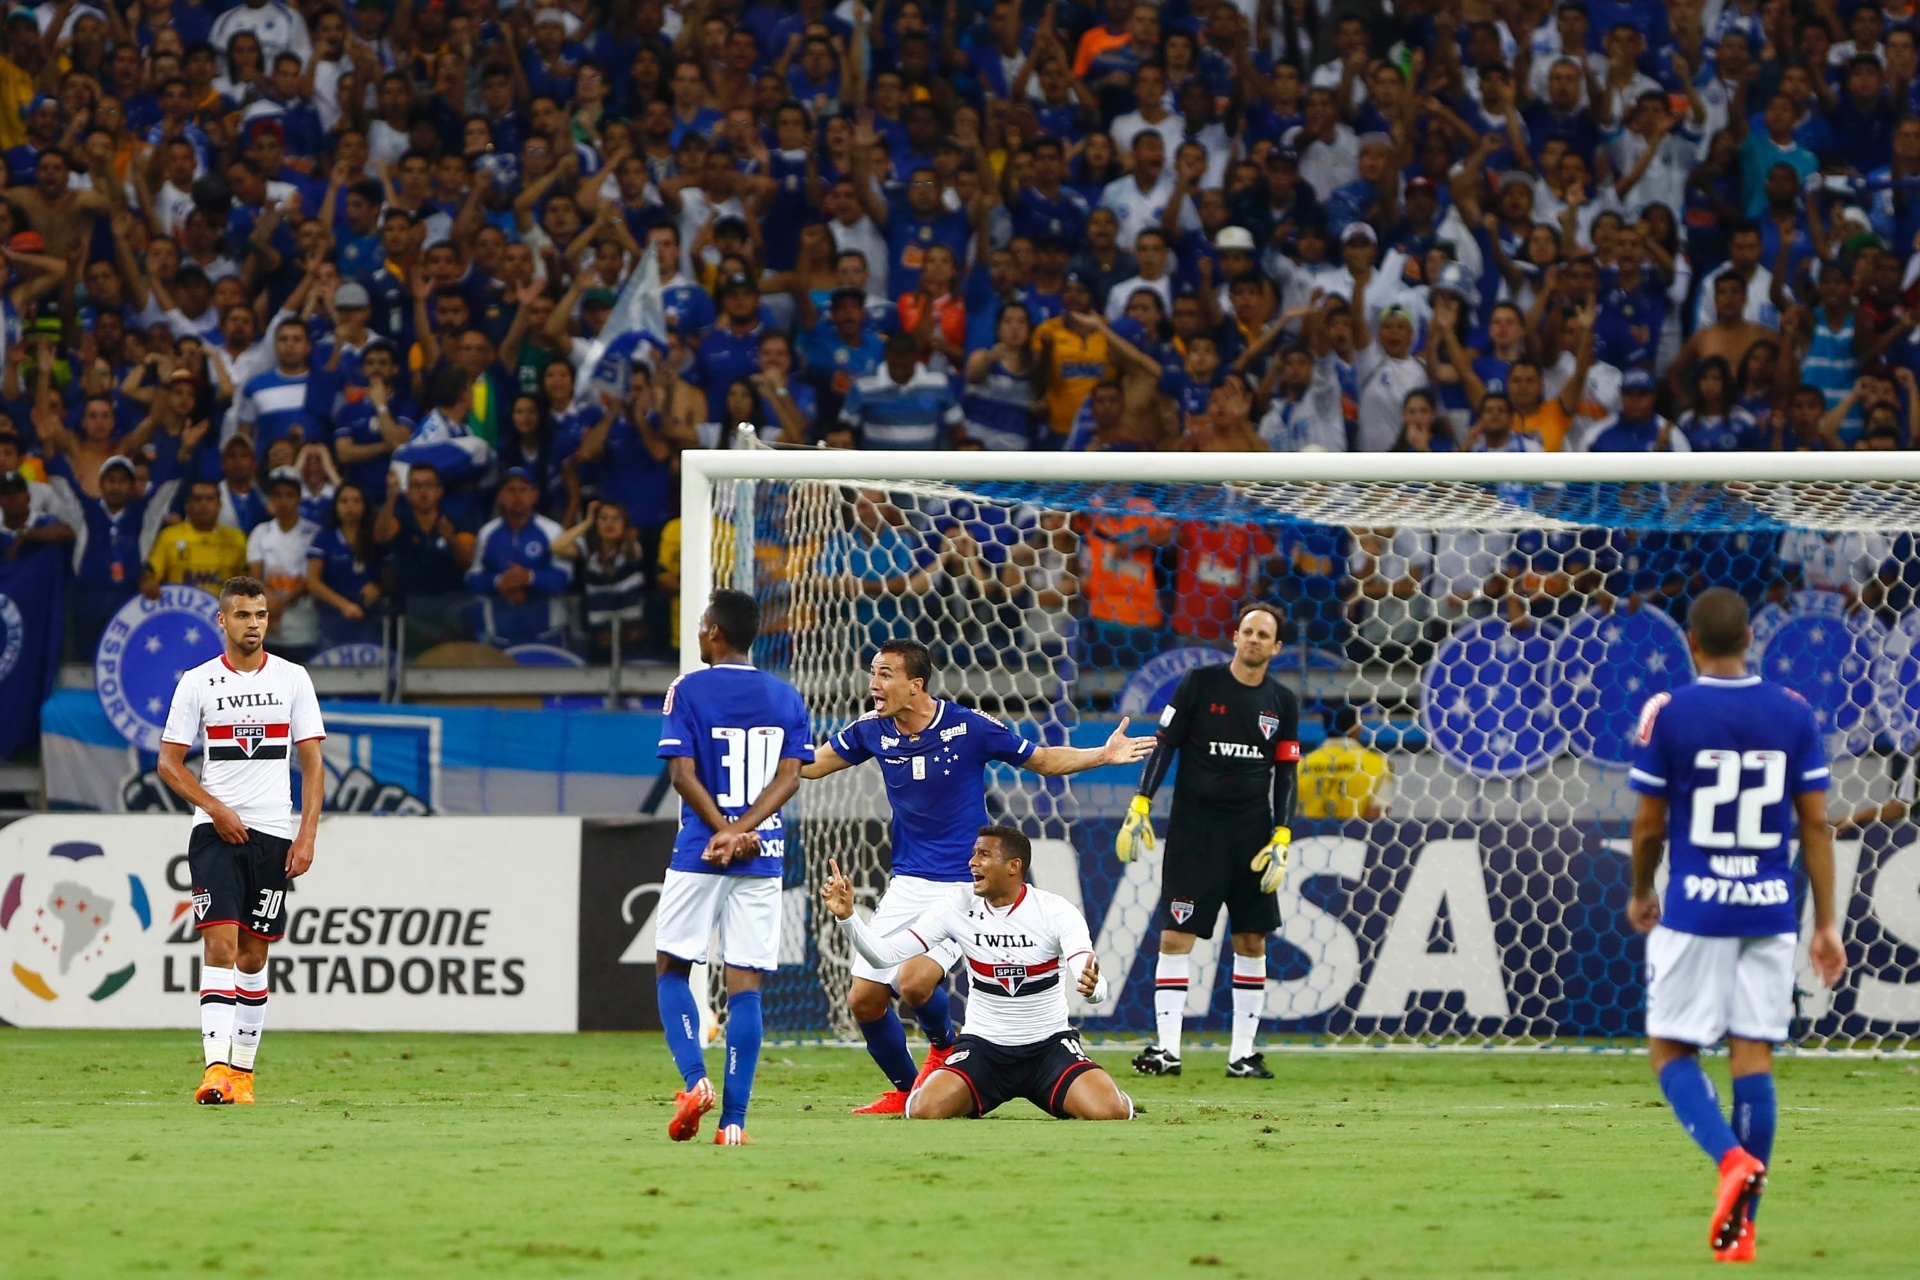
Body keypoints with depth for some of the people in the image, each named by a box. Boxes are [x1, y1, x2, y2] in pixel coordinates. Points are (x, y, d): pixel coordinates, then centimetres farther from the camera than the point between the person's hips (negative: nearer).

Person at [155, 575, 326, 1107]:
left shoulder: (292, 679, 6)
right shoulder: (197, 683, 3)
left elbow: (312, 763, 6)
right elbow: (169, 762, 5)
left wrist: (307, 835, -4)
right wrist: (216, 808, -10)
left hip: (273, 835, 2)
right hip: (215, 833, -2)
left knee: (254, 953, 7)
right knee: (220, 943, -15)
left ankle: (243, 1069, 17)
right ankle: (217, 1068, -23)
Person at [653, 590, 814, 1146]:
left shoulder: (688, 690, -2)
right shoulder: (786, 697, 9)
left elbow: (683, 773, -10)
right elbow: (789, 776, 0)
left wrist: (724, 831, -12)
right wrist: (744, 832, -10)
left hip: (700, 854, -3)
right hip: (764, 857, 3)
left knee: (671, 970, 11)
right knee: (745, 984, 1)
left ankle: (694, 1079, -11)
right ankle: (734, 1119, -5)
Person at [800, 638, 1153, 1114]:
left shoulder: (969, 728, -13)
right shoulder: (873, 731, -2)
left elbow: (1044, 761, -1)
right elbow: (810, 764, 12)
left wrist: (1103, 755, -14)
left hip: (961, 886, -5)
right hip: (907, 883, 5)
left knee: (914, 981, -24)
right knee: (864, 999, -1)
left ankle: (944, 1045, 10)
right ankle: (905, 1089, 23)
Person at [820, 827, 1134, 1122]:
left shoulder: (1055, 911, -12)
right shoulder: (956, 911, -5)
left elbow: (1093, 985, -22)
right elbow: (884, 953, -7)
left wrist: (1091, 986, -47)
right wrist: (846, 916, -23)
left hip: (1049, 1045, -1)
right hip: (983, 1046, 1)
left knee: (1110, 1112, -26)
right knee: (924, 1111, -26)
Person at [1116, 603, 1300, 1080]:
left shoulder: (1282, 702, 6)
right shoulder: (1199, 684, -2)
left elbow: (1286, 773, 8)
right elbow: (1164, 745, -2)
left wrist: (1281, 839, -1)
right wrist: (1139, 808, -9)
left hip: (1251, 828, 3)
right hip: (1194, 823, -3)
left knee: (1252, 941, 3)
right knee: (1175, 935, -9)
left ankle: (1242, 1054, 9)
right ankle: (1166, 1049, -9)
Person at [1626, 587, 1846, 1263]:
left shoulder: (1667, 714, -7)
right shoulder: (1794, 713, 2)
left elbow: (1649, 826, -1)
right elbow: (1816, 825, 3)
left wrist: (1640, 895, 18)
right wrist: (1826, 924, 9)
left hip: (1694, 912, -3)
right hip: (1770, 910, 3)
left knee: (1670, 1050, 8)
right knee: (1753, 1055, 6)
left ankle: (1731, 1158, -18)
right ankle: (1741, 1224, 4)